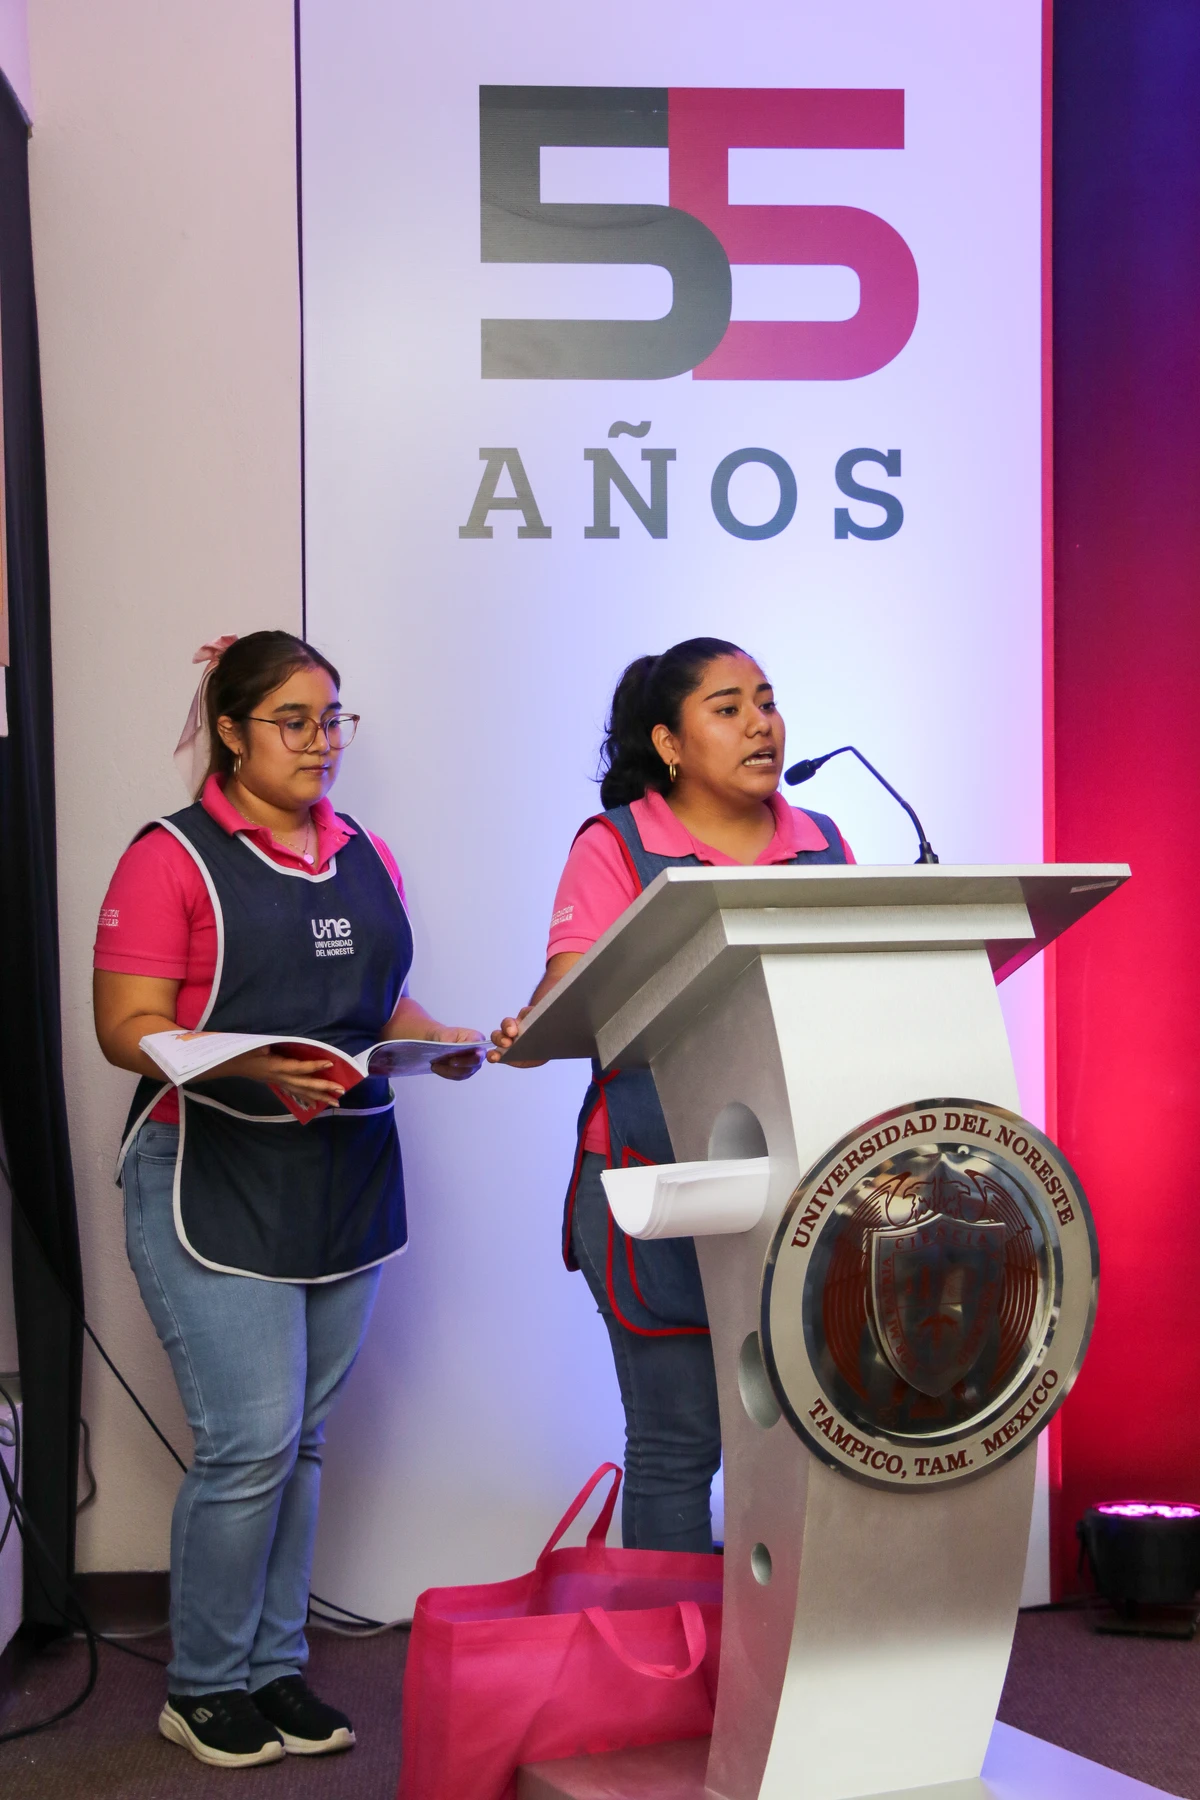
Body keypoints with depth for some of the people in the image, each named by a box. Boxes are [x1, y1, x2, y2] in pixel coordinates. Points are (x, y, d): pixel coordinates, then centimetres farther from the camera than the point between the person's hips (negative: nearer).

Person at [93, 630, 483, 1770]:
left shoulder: (366, 857, 13)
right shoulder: (173, 858, -6)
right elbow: (126, 1027, -11)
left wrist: (446, 1045, -1)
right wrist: (256, 1069, -26)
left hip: (345, 1179, 6)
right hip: (212, 1184, -6)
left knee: (303, 1438, 11)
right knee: (249, 1442, -7)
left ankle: (275, 1668, 24)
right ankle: (205, 1688, 11)